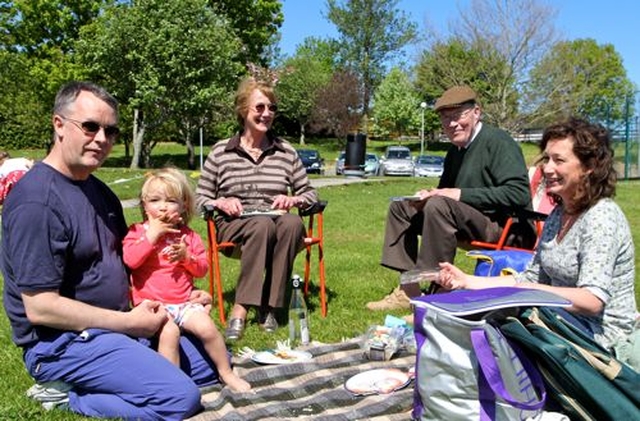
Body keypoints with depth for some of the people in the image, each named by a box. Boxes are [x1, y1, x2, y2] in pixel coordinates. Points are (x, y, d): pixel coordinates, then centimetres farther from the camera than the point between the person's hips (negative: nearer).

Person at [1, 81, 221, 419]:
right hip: (64, 340, -9)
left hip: (119, 324, 9)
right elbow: (40, 308, -22)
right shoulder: (36, 201, -19)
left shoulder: (99, 191, 10)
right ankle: (67, 394, -5)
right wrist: (131, 322, -16)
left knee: (214, 362, 11)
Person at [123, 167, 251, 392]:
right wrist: (152, 235, -15)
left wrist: (187, 257, -9)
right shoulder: (137, 231, 3)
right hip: (151, 302, -3)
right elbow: (129, 260, -16)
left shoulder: (188, 236, 11)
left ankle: (226, 373, 2)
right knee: (169, 331, -32)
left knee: (207, 327, -18)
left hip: (183, 301, 3)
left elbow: (202, 269, 11)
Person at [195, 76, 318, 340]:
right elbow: (199, 198, 9)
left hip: (277, 222, 2)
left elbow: (310, 194, 16)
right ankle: (241, 311, -33)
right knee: (263, 225, -38)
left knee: (293, 224, -35)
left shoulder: (286, 152, 12)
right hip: (233, 224, -2)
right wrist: (221, 203, -12)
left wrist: (294, 200, -7)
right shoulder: (221, 152, 7)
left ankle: (269, 305, -27)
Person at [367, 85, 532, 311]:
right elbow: (445, 190, 25)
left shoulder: (498, 142, -11)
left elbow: (519, 193, -23)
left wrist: (461, 194, -22)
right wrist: (428, 196, -1)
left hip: (505, 227, -9)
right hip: (472, 221, 10)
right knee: (400, 207, 7)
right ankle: (408, 290, -1)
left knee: (439, 206, -33)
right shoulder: (455, 150, 15)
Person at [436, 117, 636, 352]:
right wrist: (468, 281, 1)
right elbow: (533, 279, 10)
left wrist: (527, 291, -32)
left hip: (601, 332, -8)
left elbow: (593, 301, -25)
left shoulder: (601, 217, -17)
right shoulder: (558, 214, 10)